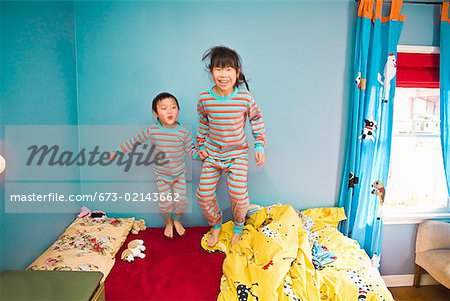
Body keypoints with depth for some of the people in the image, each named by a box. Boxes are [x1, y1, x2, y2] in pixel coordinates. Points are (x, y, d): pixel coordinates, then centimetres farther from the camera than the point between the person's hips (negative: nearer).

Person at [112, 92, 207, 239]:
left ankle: (177, 220, 38)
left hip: (179, 173, 1)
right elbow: (134, 141, -3)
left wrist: (199, 154, -27)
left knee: (181, 200, 5)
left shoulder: (184, 132, -16)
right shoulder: (152, 130, -16)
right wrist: (117, 151, -2)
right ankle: (168, 222, 37)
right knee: (165, 203, 3)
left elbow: (190, 149, -6)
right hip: (161, 174, 0)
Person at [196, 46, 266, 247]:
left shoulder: (245, 98, -15)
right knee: (204, 194, 1)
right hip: (212, 153, 2)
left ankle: (238, 226, 24)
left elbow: (257, 119, 0)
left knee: (238, 194, -9)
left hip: (237, 154, -2)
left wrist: (260, 146, -1)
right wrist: (201, 146, 12)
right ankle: (216, 225, 31)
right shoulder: (204, 98, -10)